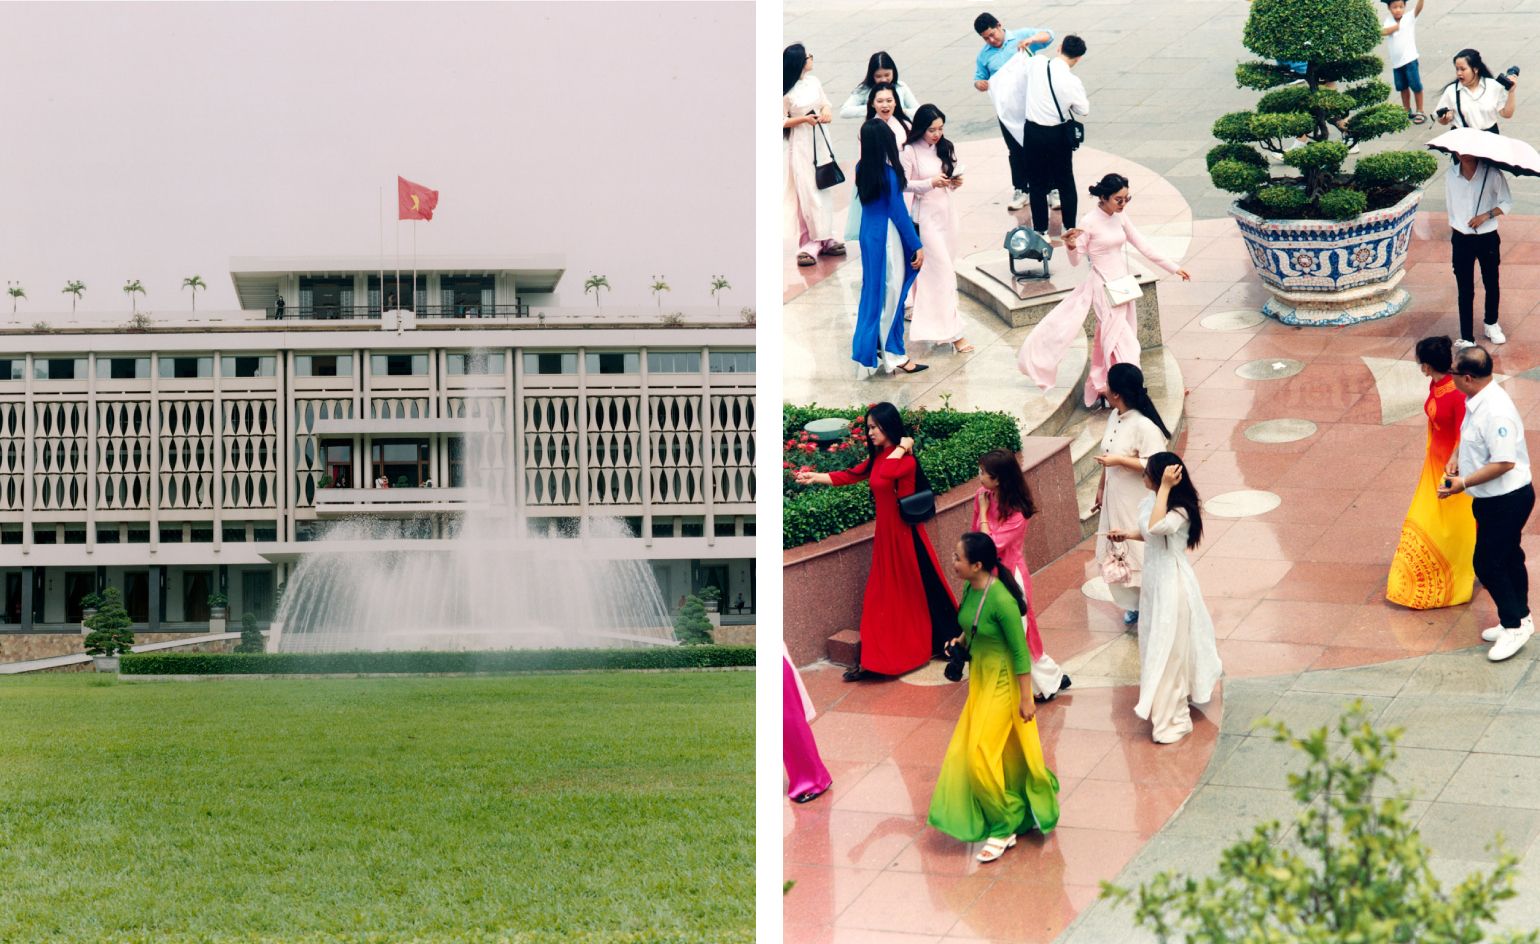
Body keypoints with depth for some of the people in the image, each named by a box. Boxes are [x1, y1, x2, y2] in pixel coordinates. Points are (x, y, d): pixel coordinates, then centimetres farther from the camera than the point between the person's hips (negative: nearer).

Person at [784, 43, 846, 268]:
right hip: (801, 143, -6)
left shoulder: (814, 81, 5)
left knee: (824, 189, 9)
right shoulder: (786, 92, -11)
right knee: (807, 193, -6)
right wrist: (804, 119, -19)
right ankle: (809, 243, -2)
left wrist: (826, 112, -6)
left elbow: (825, 102, 16)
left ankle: (824, 238, 17)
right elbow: (782, 121, -7)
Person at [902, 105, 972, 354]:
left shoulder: (945, 148, 7)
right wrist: (931, 183, -24)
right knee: (943, 271, -8)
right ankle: (953, 332, -8)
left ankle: (932, 323, 20)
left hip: (946, 212, 6)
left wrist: (954, 183, -7)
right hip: (926, 215, -6)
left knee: (933, 270, 10)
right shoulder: (909, 152, -10)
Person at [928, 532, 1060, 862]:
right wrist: (960, 640, 0)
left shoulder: (1001, 600, -28)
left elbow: (1020, 652, -20)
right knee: (1006, 748, 19)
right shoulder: (971, 589, -4)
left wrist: (1025, 698, -16)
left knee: (981, 753, -4)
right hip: (980, 676, 8)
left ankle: (1004, 828, 11)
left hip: (1002, 680, -8)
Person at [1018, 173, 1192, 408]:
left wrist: (1173, 267, 12)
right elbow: (1076, 261, -11)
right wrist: (1071, 246, -34)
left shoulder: (1120, 217, 4)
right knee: (1121, 342, -7)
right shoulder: (1091, 222, -15)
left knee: (1109, 339, 14)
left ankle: (1101, 386, 26)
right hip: (1105, 288, -7)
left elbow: (1142, 245, 11)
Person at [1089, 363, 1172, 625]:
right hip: (1115, 501, 8)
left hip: (1139, 505, -8)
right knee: (1118, 553, 16)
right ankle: (1134, 605, 33)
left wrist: (1120, 460, -27)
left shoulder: (1144, 426, -24)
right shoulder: (1114, 417, 3)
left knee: (1142, 554, 2)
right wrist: (1101, 489, 19)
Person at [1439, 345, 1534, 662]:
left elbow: (1504, 462, -30)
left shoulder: (1495, 412, -30)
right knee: (1508, 558, 20)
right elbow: (1469, 436, 21)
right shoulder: (1478, 402, 1)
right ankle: (1519, 619, 33)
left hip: (1507, 501, -10)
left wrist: (1464, 484, -25)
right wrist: (1456, 456, 4)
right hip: (1496, 498, 10)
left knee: (1486, 563, -3)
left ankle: (1514, 625, 9)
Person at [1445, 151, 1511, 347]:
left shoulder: (1492, 173, -12)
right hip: (1462, 240, 1)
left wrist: (1486, 215, -19)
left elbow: (1507, 203, -5)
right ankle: (1467, 338, 6)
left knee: (1491, 284, 16)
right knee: (1464, 290, 1)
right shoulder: (1450, 175, -4)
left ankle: (1491, 324, 39)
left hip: (1488, 238, -1)